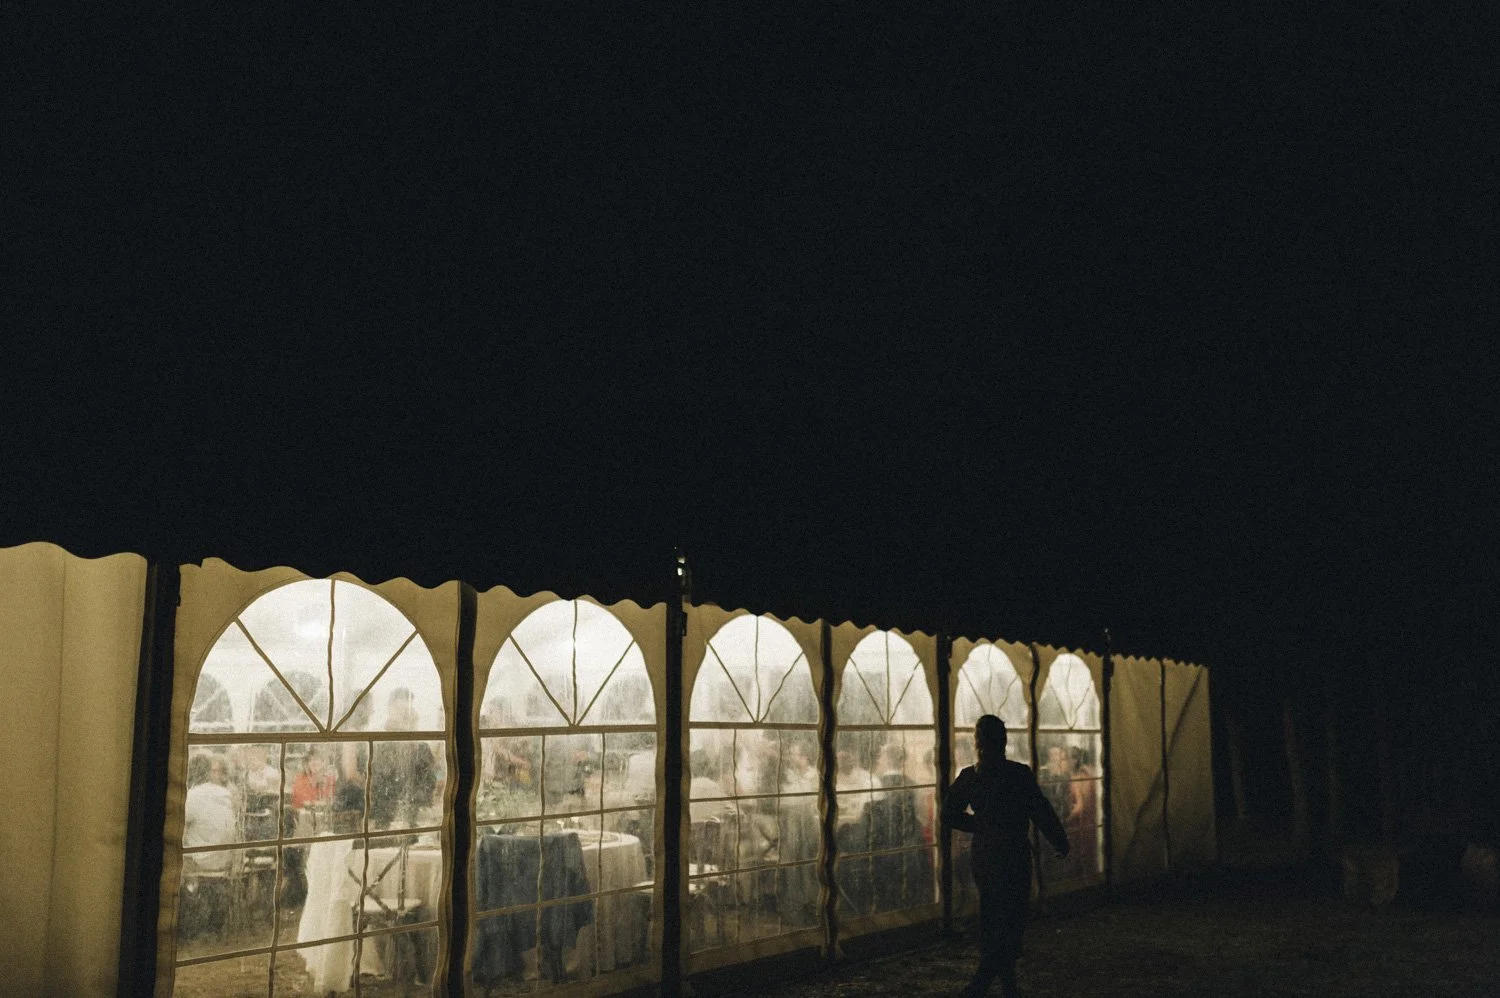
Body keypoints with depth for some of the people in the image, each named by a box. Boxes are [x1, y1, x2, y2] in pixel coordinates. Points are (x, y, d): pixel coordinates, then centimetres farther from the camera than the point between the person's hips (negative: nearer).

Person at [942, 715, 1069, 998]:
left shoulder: (968, 776, -1)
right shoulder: (1019, 774, -15)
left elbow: (949, 815, 5)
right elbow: (1041, 813, -10)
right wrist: (1061, 843, 5)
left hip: (981, 855, 6)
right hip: (1013, 857, -5)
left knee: (992, 923, 18)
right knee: (1011, 924, 2)